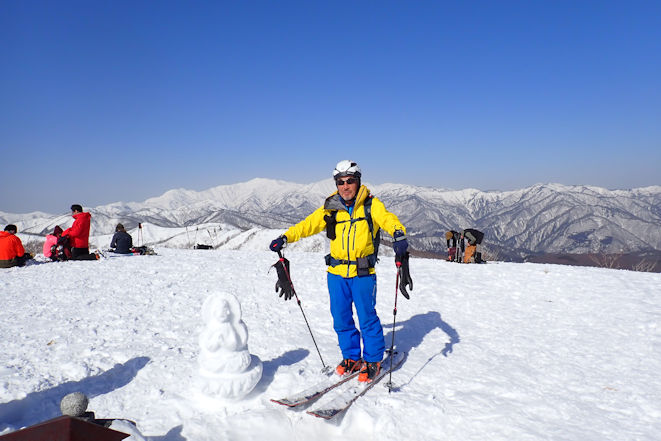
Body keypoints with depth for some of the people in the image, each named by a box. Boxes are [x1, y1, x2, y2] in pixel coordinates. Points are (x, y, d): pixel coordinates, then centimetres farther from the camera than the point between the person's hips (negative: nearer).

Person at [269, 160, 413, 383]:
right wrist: (285, 237, -9)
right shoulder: (330, 209, 5)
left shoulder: (371, 205, -3)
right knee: (341, 319, 11)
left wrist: (399, 234, -39)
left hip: (363, 274, -3)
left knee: (367, 318, 3)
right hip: (336, 274, 3)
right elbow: (307, 225, 5)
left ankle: (373, 361, 22)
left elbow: (388, 219, -18)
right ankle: (351, 357, 31)